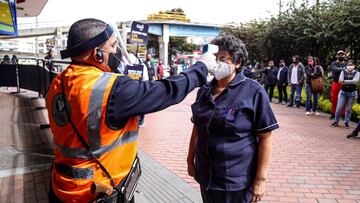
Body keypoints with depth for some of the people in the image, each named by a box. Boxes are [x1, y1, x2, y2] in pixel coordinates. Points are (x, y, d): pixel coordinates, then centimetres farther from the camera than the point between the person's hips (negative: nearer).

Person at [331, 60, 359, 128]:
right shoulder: (343, 72, 3)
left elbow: (355, 81, -18)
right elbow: (340, 80, -12)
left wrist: (344, 81, -22)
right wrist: (350, 82, -25)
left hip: (352, 93, -1)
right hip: (343, 92, 1)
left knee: (348, 109, 5)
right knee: (339, 108, -3)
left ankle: (346, 122, 16)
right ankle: (336, 121, 9)